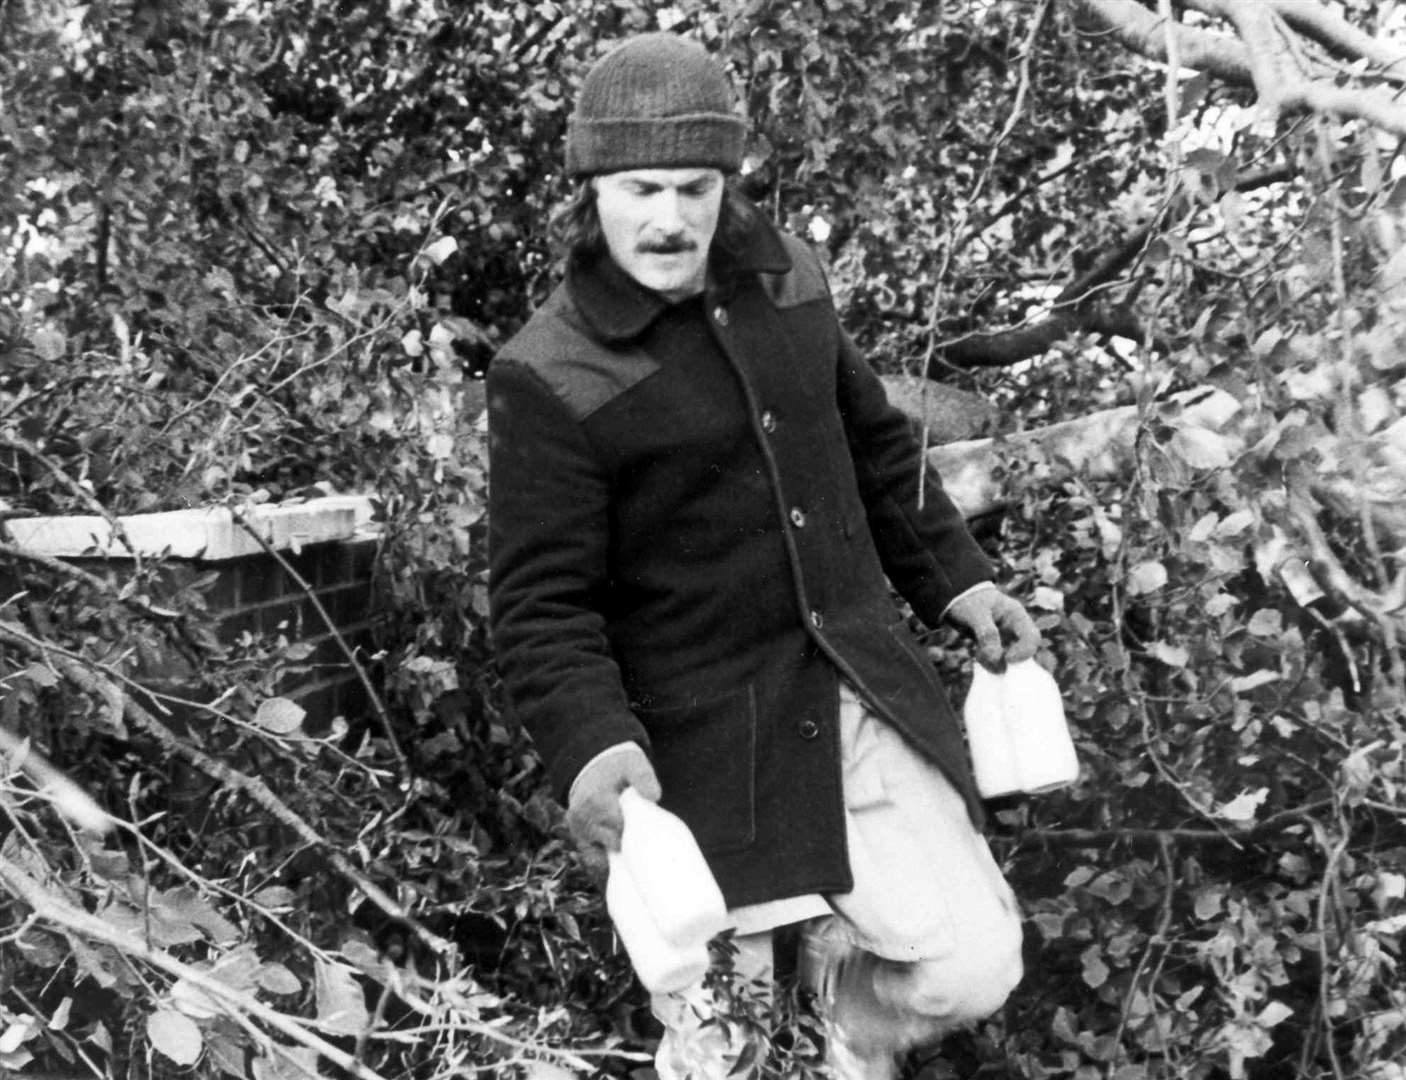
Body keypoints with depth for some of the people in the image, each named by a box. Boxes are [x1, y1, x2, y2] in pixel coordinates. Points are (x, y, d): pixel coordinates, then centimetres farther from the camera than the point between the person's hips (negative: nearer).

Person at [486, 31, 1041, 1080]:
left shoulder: (785, 278, 5)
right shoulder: (548, 378, -14)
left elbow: (875, 444, 18)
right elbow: (541, 599, -14)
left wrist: (957, 576, 14)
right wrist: (590, 744, -28)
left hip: (861, 693, 5)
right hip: (708, 739, -5)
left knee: (974, 964, 4)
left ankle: (836, 956, 34)